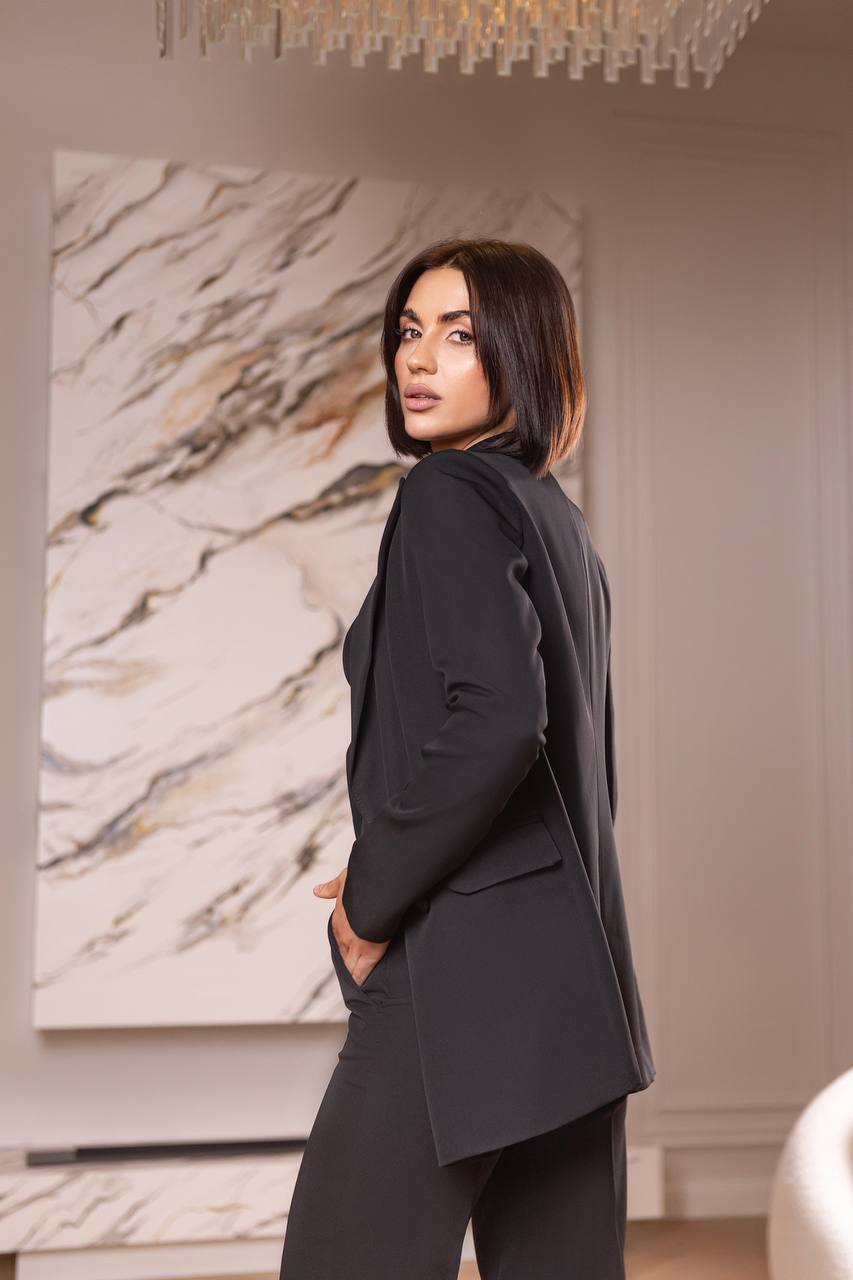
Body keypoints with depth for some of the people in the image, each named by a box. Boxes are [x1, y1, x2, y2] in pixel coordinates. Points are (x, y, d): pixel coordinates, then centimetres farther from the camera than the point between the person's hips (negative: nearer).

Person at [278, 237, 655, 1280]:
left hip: (463, 970, -9)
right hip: (572, 962, 9)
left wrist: (371, 899, -12)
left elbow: (494, 721, -24)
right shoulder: (557, 516, 16)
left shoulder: (450, 495, -10)